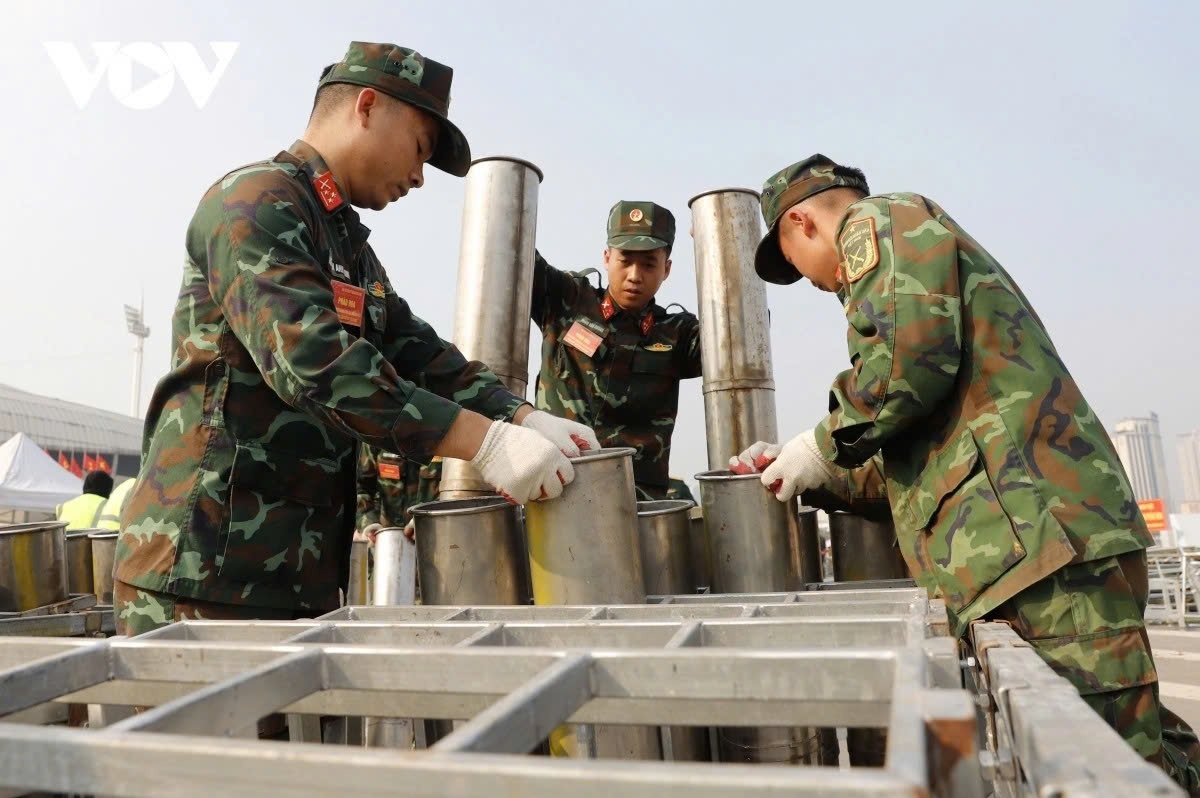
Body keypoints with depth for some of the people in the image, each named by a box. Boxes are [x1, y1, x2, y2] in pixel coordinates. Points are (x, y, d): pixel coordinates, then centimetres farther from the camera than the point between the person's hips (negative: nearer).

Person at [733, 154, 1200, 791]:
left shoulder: (883, 221, 4)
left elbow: (909, 356, -18)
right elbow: (928, 441, 31)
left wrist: (826, 446, -1)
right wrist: (806, 471, 27)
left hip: (1031, 530, -10)